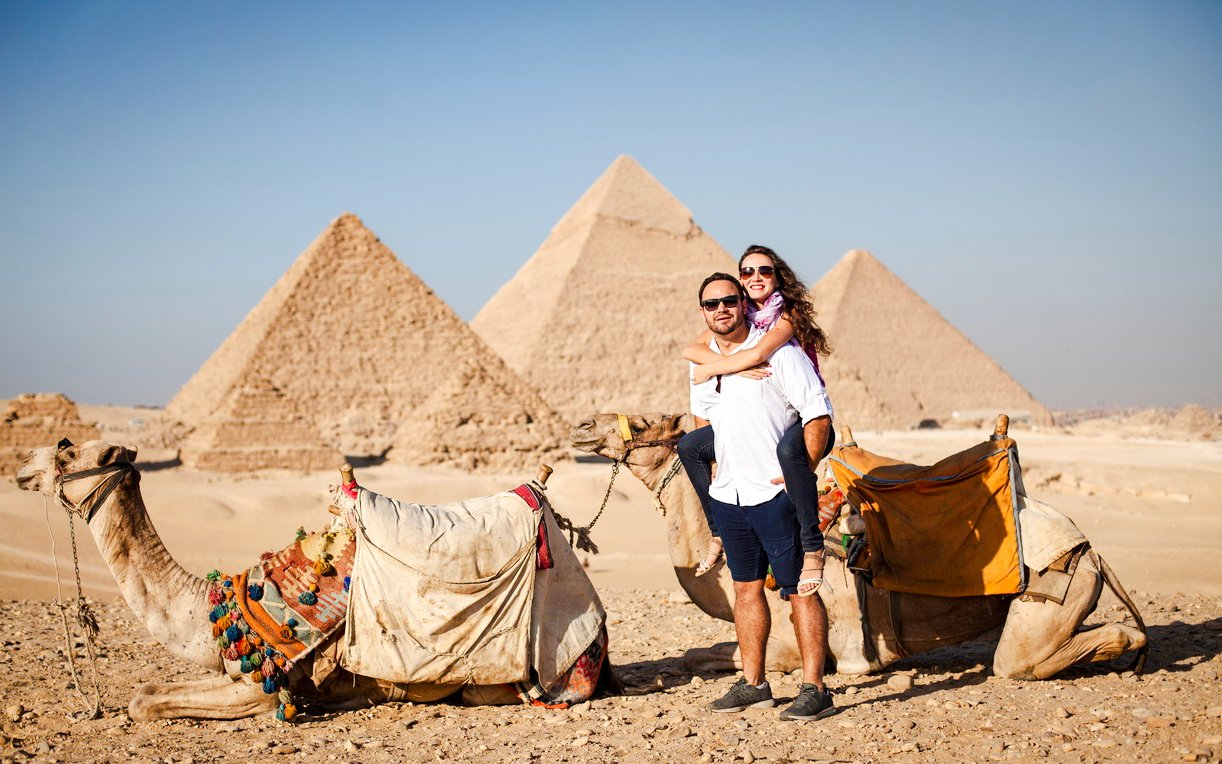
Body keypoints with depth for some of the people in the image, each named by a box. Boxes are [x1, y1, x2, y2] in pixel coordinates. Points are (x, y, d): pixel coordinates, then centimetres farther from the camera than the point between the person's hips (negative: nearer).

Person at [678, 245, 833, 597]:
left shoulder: (789, 314, -13)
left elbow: (758, 352, -33)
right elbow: (691, 349, -10)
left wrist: (711, 369, -18)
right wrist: (736, 366, -26)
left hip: (807, 421, -7)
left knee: (788, 448, -42)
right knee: (689, 446, 5)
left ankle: (812, 548, -32)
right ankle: (718, 532, 17)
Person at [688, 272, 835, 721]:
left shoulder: (778, 351, -10)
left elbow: (819, 414, -12)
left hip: (774, 494, -7)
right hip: (727, 494, 7)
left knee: (799, 589, -4)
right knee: (746, 588, 13)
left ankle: (814, 688, -1)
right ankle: (752, 684, 21)